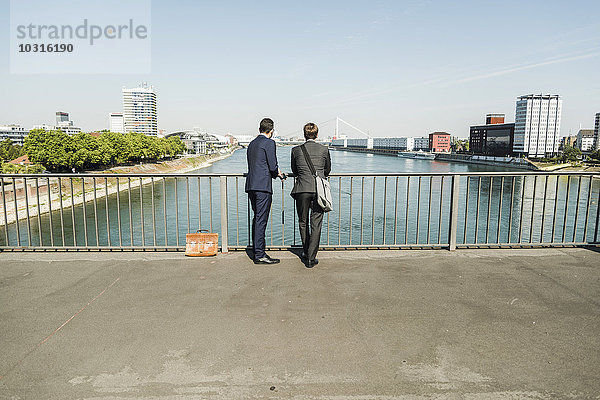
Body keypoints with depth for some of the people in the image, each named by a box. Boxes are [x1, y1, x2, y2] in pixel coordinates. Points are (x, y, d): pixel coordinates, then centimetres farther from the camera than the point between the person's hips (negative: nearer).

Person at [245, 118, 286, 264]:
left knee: (257, 219, 15)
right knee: (261, 220, -5)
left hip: (251, 186, 8)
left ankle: (257, 251, 22)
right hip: (263, 186, -8)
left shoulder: (252, 144, 18)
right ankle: (259, 255, -1)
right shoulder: (269, 143, -7)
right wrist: (278, 173, 9)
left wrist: (276, 172, 22)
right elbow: (273, 166, -13)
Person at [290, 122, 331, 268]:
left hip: (302, 189, 1)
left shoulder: (296, 150, 5)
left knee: (303, 222, 16)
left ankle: (306, 254, 27)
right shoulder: (324, 149, 4)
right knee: (316, 224, 3)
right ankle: (311, 258, 3)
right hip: (319, 190, 0)